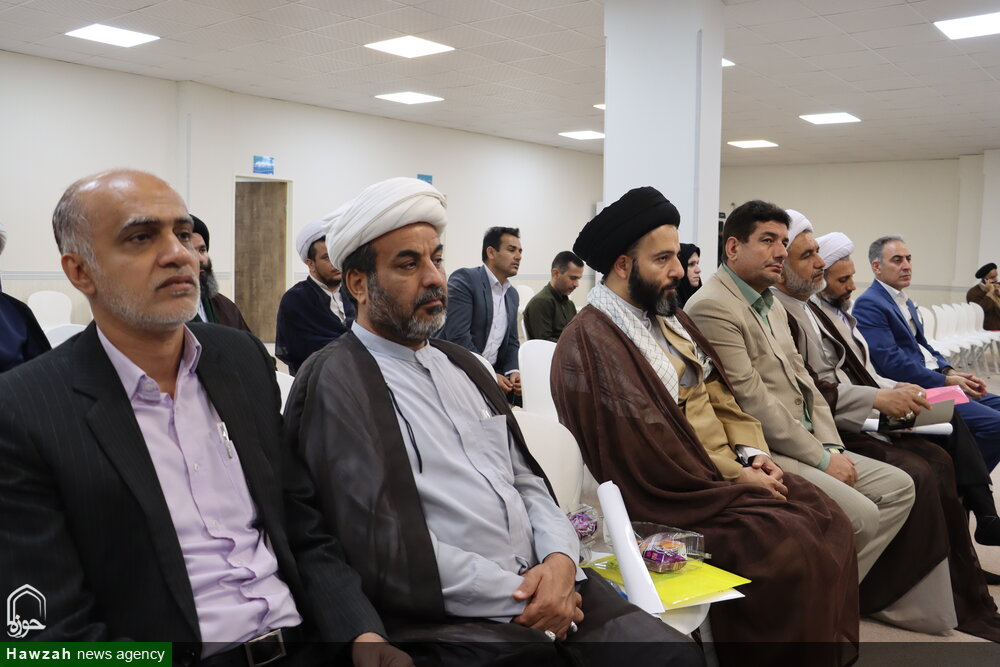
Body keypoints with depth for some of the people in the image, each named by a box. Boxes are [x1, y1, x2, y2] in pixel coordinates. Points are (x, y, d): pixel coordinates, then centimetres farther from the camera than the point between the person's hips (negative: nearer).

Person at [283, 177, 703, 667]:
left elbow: (526, 479, 15)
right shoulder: (335, 381, -8)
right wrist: (518, 599, -13)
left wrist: (560, 558, -5)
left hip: (548, 579, 7)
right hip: (448, 620, -7)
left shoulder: (461, 365, 16)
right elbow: (384, 549, -15)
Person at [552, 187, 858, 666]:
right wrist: (735, 476, -14)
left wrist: (752, 453, -1)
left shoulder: (666, 315, 12)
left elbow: (718, 391, 14)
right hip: (679, 497, -9)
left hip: (732, 470, 9)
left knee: (828, 522, 0)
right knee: (787, 550, -20)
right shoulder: (591, 343, -18)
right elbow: (648, 451, -22)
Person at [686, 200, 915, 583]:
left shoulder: (772, 304, 17)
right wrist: (821, 457, -14)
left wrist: (832, 446, 2)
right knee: (860, 514, -20)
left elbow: (801, 377, 16)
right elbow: (752, 400, -20)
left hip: (810, 445, 10)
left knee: (899, 487, 6)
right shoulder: (712, 307, -16)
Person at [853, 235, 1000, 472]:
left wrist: (952, 372, 3)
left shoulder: (906, 302, 20)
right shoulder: (868, 304, -12)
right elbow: (891, 362, -19)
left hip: (936, 381, 10)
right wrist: (946, 380, -16)